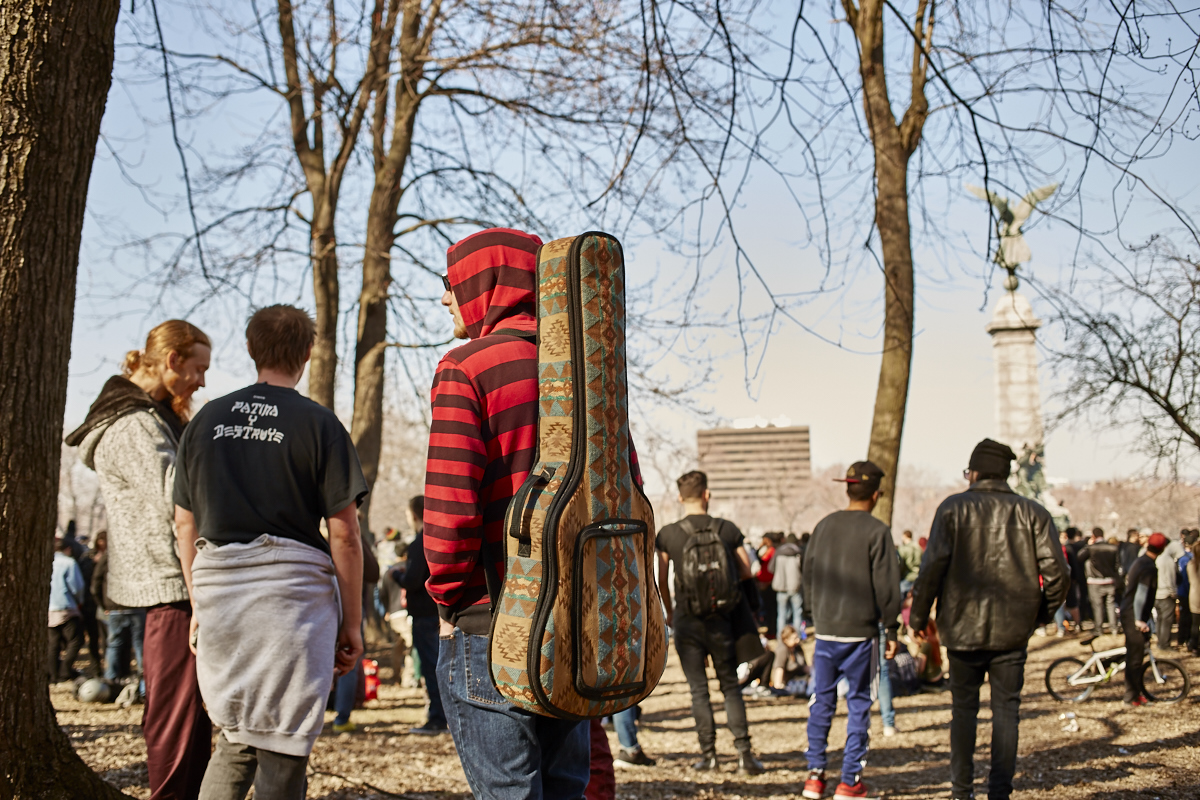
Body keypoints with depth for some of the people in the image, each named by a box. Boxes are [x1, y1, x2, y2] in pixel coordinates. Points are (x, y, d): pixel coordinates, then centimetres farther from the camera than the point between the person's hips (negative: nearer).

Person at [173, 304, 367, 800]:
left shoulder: (207, 420, 11)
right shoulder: (318, 424, -2)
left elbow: (185, 524, 14)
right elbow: (344, 535, -5)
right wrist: (352, 624, 1)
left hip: (216, 587, 5)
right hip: (293, 589, -5)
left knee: (236, 739, 20)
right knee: (282, 752, 0)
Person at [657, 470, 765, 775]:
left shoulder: (667, 535, -6)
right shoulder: (728, 530, -3)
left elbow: (662, 581, 0)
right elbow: (746, 573, 2)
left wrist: (669, 612, 16)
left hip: (687, 621, -1)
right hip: (722, 621, 1)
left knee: (698, 689, 7)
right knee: (730, 686, 11)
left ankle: (708, 753, 7)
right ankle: (744, 752, 3)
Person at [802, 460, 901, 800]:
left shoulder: (823, 526, 7)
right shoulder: (877, 531, -9)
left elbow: (808, 576, 13)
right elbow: (886, 585, -9)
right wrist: (892, 630, 0)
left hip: (825, 630, 4)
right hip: (860, 631, -4)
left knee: (822, 701, 11)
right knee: (858, 703, 4)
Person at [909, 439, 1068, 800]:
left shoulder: (953, 508, -2)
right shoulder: (1032, 512, 4)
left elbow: (933, 566, -9)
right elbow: (1057, 573, -2)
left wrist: (919, 615, 1)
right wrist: (1039, 612, 14)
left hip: (964, 626, -1)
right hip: (1012, 629, 1)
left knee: (964, 707, 10)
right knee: (1006, 709, 8)